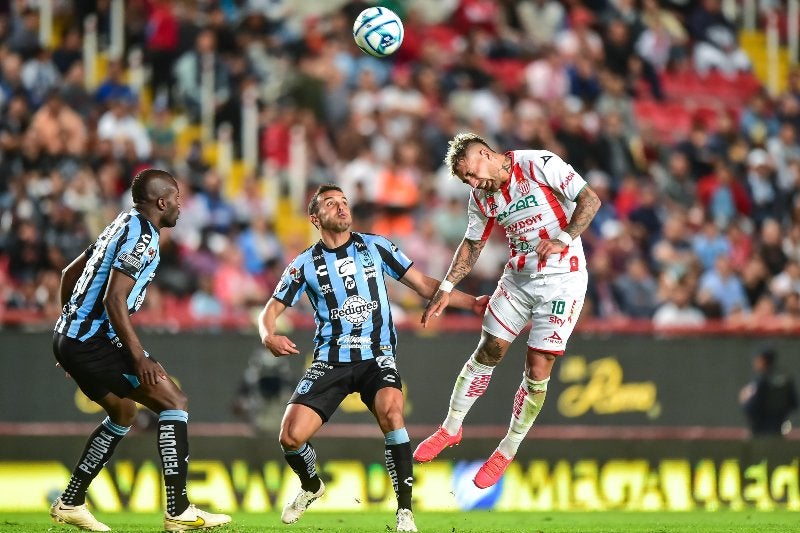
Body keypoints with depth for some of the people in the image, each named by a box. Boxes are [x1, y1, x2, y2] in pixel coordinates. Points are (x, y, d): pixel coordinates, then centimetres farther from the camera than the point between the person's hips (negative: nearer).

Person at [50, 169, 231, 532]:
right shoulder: (141, 236, -13)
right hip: (93, 342, -10)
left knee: (123, 413, 25)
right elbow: (114, 299, -23)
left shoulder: (122, 226, 17)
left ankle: (70, 503, 26)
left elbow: (70, 274, 26)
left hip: (70, 338, 10)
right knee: (174, 401, -8)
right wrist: (139, 358, -23)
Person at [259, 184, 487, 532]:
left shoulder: (375, 247, 4)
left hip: (377, 356, -1)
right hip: (331, 360, 1)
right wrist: (269, 336, -18)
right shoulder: (305, 264, 3)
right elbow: (271, 310, 6)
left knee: (391, 412, -32)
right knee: (291, 437, -12)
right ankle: (311, 487, 25)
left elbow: (424, 285, 9)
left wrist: (473, 303, 1)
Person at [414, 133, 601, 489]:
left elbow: (590, 200, -16)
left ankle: (507, 452, 9)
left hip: (562, 280, -6)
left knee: (537, 370, -5)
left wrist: (563, 239, -27)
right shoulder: (482, 197, 3)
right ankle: (450, 429, 25)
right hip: (518, 277, 6)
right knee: (487, 353, 7)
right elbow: (472, 245, 15)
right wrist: (445, 289, 7)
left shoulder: (540, 165, -16)